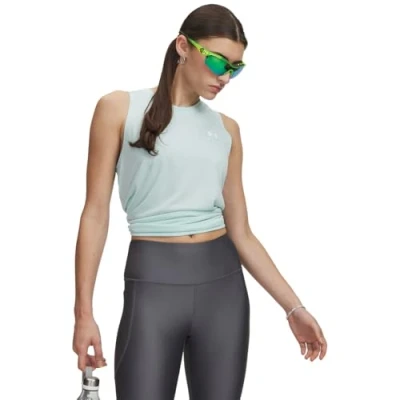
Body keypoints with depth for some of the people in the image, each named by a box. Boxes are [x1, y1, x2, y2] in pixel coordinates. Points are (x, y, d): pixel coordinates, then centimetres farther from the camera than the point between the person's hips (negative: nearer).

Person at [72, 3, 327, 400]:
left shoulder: (227, 129, 10)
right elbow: (96, 213, -1)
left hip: (223, 283, 4)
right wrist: (84, 312, -7)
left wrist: (293, 307, 6)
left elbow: (240, 232, 11)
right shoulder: (120, 108, 0)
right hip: (152, 282, -3)